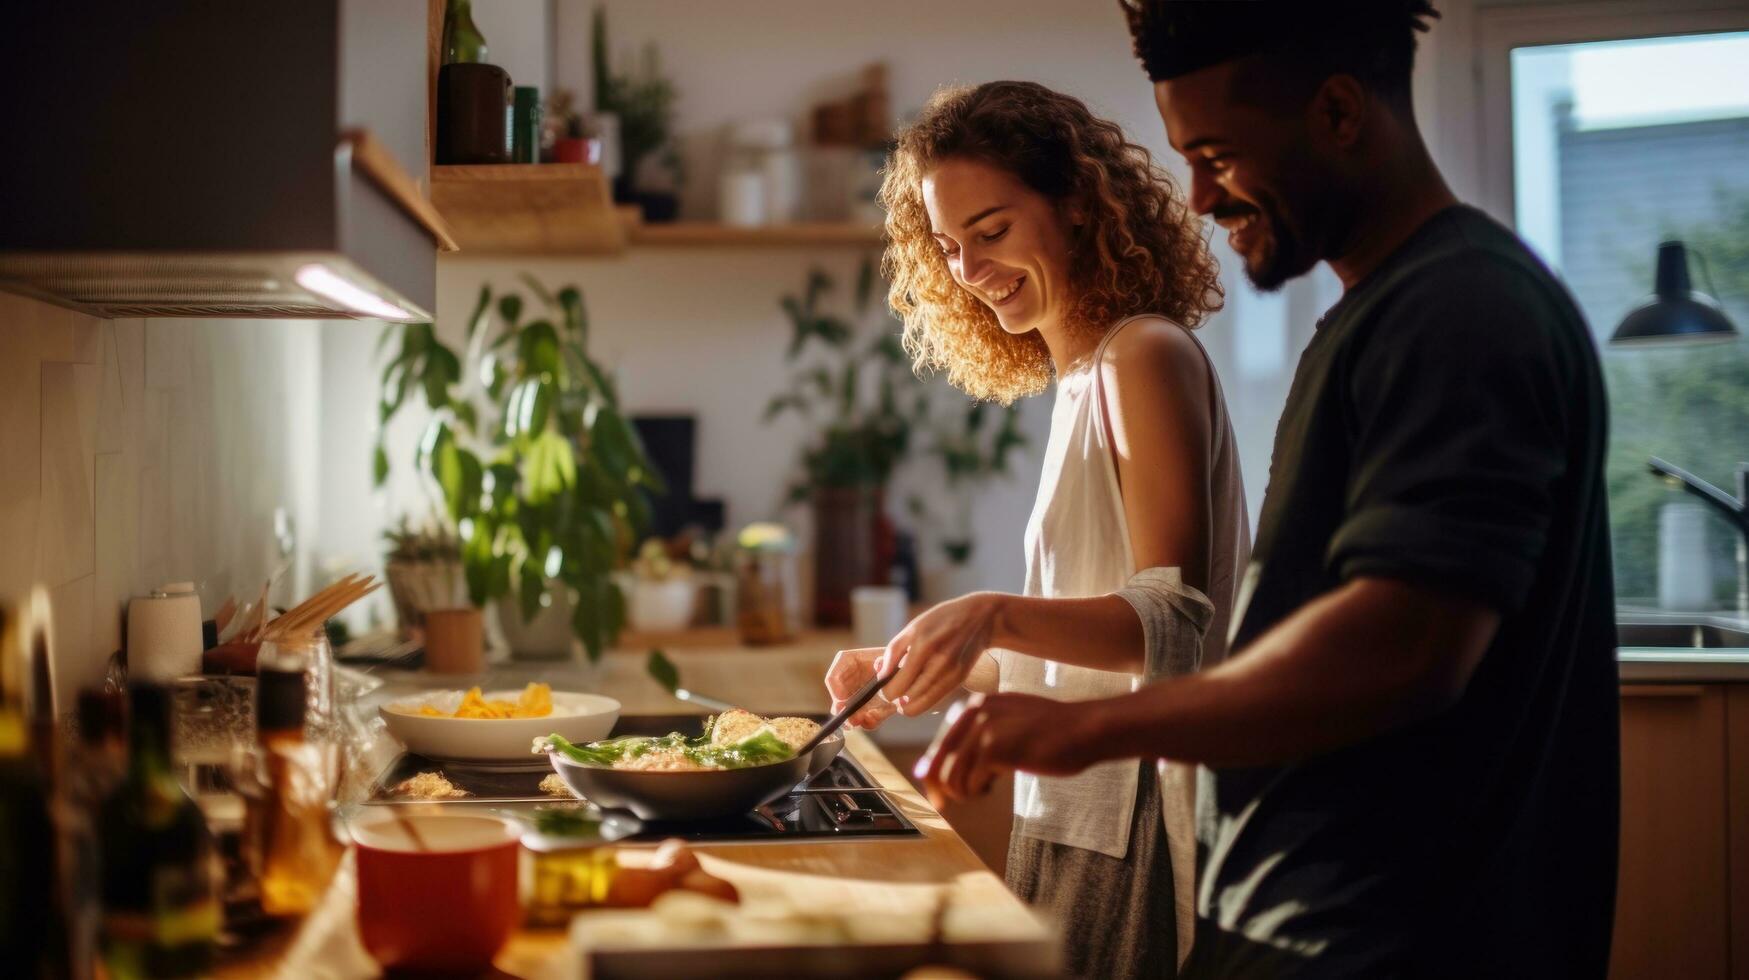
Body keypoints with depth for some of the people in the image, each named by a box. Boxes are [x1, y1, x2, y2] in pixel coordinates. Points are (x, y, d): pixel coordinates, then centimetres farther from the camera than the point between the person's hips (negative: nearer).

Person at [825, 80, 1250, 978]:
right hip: (1076, 809, 8)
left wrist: (997, 617, -32)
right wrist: (921, 667, 11)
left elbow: (1174, 621, -18)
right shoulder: (1081, 378, 14)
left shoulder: (1145, 357, -11)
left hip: (1133, 824, -8)